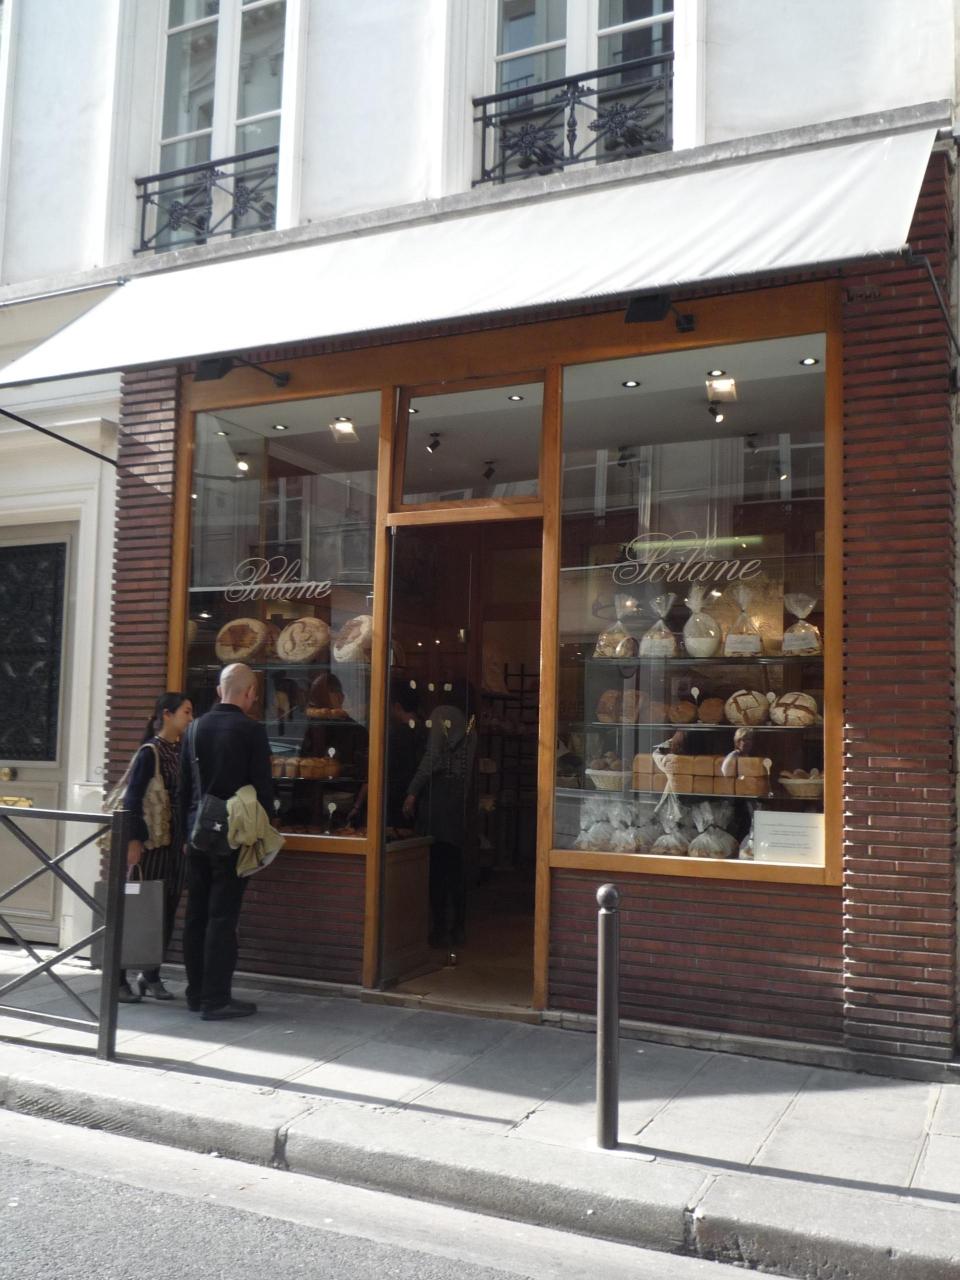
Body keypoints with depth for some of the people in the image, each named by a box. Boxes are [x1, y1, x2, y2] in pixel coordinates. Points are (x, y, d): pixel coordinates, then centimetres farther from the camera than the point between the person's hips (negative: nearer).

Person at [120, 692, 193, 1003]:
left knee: (167, 908, 9)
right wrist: (134, 839, -18)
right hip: (152, 838, -6)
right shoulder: (150, 751, -9)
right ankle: (120, 978, 9)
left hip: (177, 840, 6)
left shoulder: (182, 751, 10)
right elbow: (132, 797, -13)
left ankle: (151, 976, 20)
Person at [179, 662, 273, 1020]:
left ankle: (196, 992, 19)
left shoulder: (196, 727, 7)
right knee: (222, 916, -2)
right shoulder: (251, 730, -10)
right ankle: (216, 999, 1)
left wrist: (187, 830, 16)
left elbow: (184, 784, 11)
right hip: (232, 834, -6)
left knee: (196, 914, 11)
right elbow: (262, 786, -10)